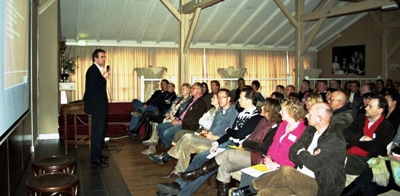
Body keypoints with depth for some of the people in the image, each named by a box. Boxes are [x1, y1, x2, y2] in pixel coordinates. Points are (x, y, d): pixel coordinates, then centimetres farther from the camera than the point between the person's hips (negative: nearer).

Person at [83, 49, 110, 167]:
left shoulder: (97, 70, 17)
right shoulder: (93, 70, -14)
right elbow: (93, 85, -27)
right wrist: (104, 78, -18)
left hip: (100, 106, 11)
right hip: (97, 106, -11)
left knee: (101, 130, 17)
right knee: (98, 132, -9)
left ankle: (97, 154, 27)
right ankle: (95, 159, -4)